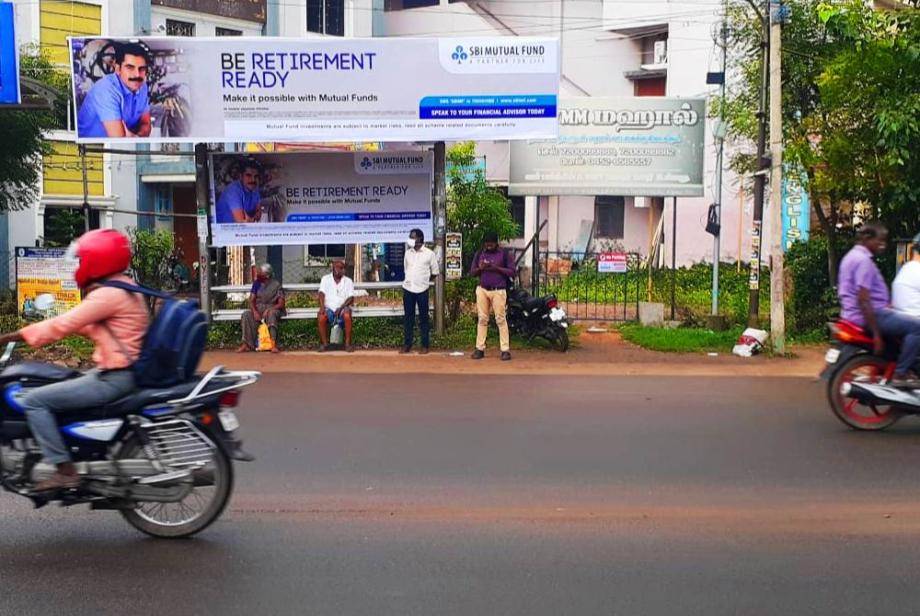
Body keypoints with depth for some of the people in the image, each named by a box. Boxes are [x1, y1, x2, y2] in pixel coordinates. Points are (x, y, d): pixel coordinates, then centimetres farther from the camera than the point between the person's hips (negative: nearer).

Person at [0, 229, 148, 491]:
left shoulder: (108, 294, -18)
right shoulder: (124, 287, 13)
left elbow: (63, 325, -18)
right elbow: (83, 325, 22)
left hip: (112, 379, -10)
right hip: (125, 371, 10)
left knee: (33, 400, -8)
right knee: (56, 387, 27)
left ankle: (65, 471, -9)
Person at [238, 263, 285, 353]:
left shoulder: (276, 285, -2)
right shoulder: (256, 283, 9)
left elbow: (281, 304, -7)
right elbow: (251, 300, 5)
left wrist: (268, 310, -23)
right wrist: (255, 311, -15)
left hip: (272, 309, -4)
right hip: (258, 309, 4)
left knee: (271, 314, -39)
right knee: (246, 314, -27)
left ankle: (274, 345, -49)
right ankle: (247, 344, -31)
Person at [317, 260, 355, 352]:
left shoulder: (348, 281, 8)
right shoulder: (325, 279, 11)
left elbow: (351, 298, -1)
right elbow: (322, 294, -1)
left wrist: (341, 308, -18)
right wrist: (322, 307, -20)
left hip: (342, 308, -1)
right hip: (329, 308, 1)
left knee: (347, 316, -35)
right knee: (321, 317, -32)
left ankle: (348, 343, -23)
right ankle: (324, 343, -15)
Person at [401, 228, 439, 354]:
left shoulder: (429, 254, -2)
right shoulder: (408, 253, 9)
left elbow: (435, 272, 3)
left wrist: (423, 279, 3)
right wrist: (410, 280, 6)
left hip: (422, 290, -4)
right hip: (408, 289, 4)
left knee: (424, 318, 2)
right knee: (408, 317, 6)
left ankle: (425, 345, 8)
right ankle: (407, 344, 12)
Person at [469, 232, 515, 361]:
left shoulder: (504, 254, -1)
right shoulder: (479, 254, 10)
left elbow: (512, 272, -3)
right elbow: (472, 272, 12)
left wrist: (497, 268, -16)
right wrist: (480, 268, -10)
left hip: (498, 291, -3)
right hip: (482, 290, 3)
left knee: (500, 319, -5)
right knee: (482, 319, 4)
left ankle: (505, 350, -4)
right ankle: (480, 348, 7)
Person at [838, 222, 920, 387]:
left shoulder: (852, 256, 16)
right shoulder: (864, 261, -17)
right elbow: (863, 299, -24)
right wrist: (876, 334, -24)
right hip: (868, 315, -11)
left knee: (907, 323, 28)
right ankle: (900, 374, -12)